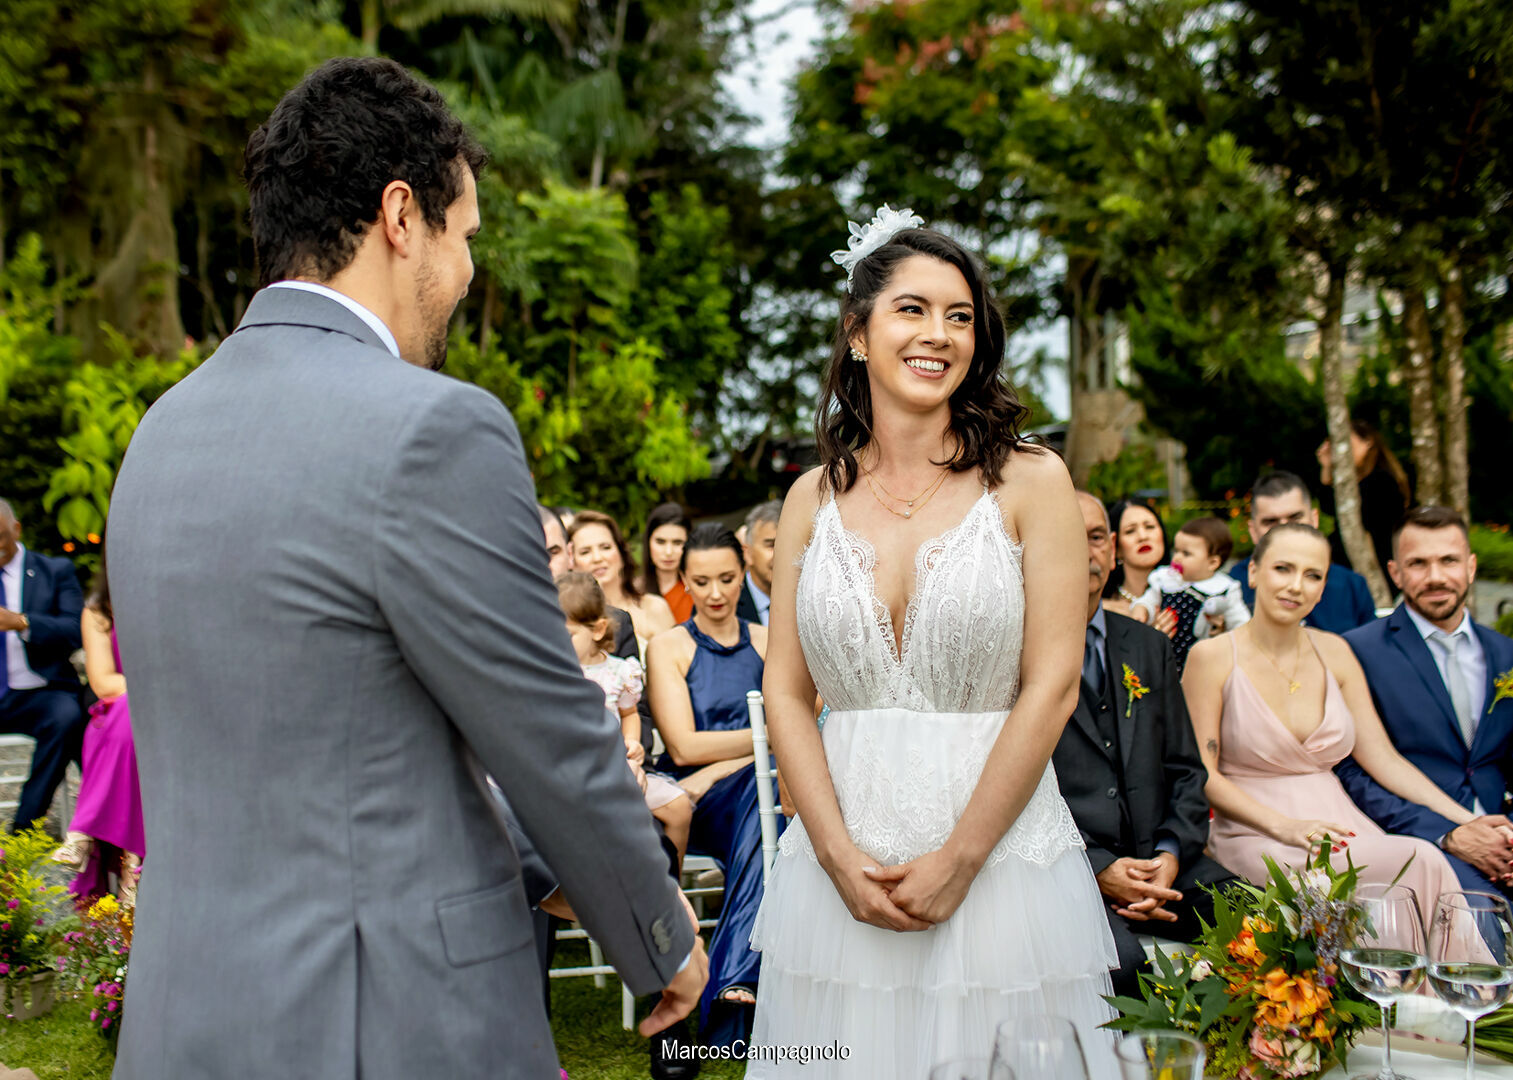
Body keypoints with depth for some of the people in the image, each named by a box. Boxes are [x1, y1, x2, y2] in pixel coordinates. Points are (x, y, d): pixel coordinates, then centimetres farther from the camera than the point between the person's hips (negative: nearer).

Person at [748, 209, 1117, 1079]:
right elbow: (786, 693, 3)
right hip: (839, 866, 2)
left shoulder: (1030, 481, -2)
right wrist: (840, 857, -8)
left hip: (998, 857, -2)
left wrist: (958, 861, -11)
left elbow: (1052, 687, -7)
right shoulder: (816, 497, 5)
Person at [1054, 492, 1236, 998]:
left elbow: (1185, 771, 16)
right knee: (1119, 961, -35)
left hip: (1160, 861, 5)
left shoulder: (1149, 648, 18)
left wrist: (1171, 855, -3)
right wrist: (1096, 868, -14)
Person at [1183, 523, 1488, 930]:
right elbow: (1202, 773, -6)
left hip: (1338, 825, 5)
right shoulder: (1212, 657, -3)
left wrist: (1467, 821, -2)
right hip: (1254, 836, -5)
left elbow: (1384, 759, 10)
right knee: (1419, 862, -28)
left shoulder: (1334, 652, 11)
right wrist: (1284, 827, -19)